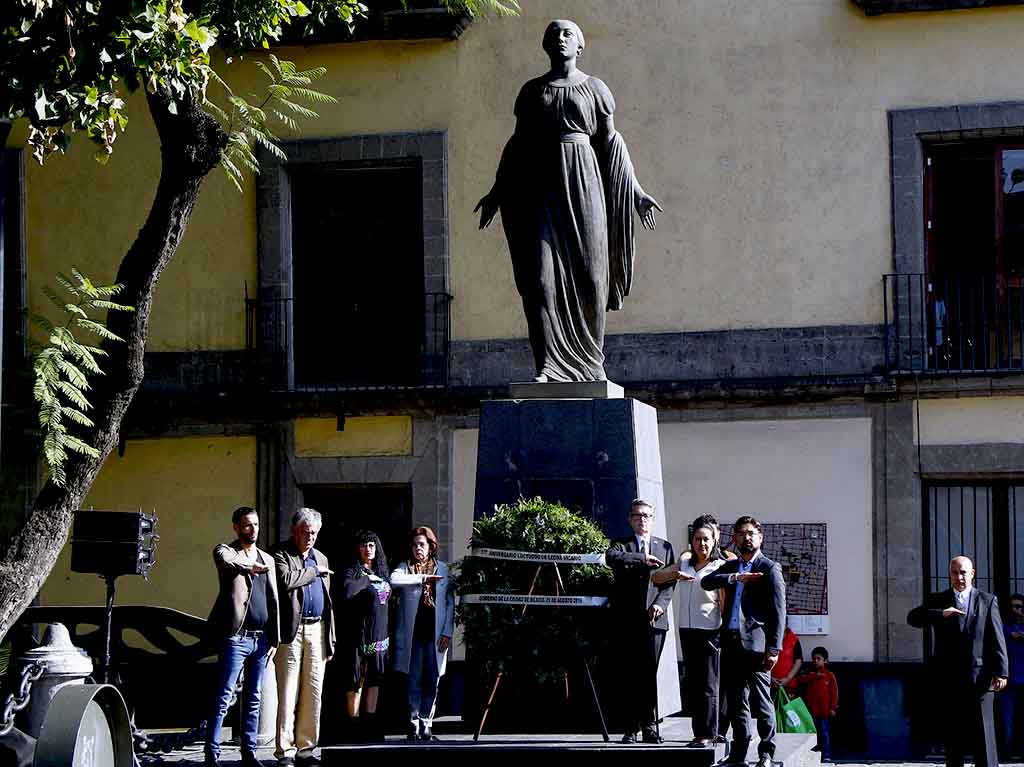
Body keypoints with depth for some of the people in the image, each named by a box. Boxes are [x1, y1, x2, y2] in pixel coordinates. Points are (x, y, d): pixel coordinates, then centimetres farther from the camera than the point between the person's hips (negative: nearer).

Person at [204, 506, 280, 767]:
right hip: (236, 637, -6)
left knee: (253, 699, 10)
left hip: (261, 638, 6)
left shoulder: (267, 559, 17)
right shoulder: (225, 551, 0)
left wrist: (274, 638, 10)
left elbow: (273, 601, 16)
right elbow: (226, 560, -28)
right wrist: (253, 566, -14)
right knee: (223, 699, -7)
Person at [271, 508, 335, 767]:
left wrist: (330, 641, 16)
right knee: (288, 694, -7)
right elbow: (285, 580, -20)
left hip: (316, 630, 6)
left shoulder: (321, 559, 20)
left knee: (313, 693, 5)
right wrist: (314, 571, -5)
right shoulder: (280, 554, 0)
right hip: (292, 630, -6)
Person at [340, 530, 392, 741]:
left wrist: (388, 635, 18)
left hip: (380, 635, 7)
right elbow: (348, 591, -27)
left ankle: (371, 724, 13)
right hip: (359, 634, -7)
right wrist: (367, 579, -16)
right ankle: (354, 724, -2)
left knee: (375, 678, 9)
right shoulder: (353, 572, -6)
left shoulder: (382, 572, 15)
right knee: (357, 679, -5)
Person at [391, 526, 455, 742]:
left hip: (435, 634, 1)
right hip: (413, 633, -1)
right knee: (414, 681, -1)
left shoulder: (443, 569, 9)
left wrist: (447, 632, 1)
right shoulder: (406, 568, 6)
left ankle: (426, 724, 10)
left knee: (432, 681, 2)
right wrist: (421, 579, -19)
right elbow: (394, 580, -17)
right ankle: (413, 725, 5)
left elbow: (450, 602, 8)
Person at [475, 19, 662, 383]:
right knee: (540, 276, -10)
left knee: (588, 274, -1)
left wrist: (635, 191, 1)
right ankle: (547, 366, -12)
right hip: (541, 189, 1)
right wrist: (497, 192, 13)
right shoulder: (531, 90, 13)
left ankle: (591, 361, 9)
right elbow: (518, 143, 16)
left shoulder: (595, 89, 8)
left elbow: (609, 142, 7)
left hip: (583, 183, -1)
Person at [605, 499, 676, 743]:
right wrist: (642, 559, -21)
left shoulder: (665, 547, 16)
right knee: (629, 676, -1)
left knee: (650, 674, -1)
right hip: (628, 620, -1)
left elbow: (670, 581, 8)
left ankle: (650, 727, 3)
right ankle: (631, 728, 2)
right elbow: (611, 557, -16)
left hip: (655, 619, 1)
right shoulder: (622, 545, 9)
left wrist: (660, 603, -9)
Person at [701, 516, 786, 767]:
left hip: (755, 643, -6)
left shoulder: (770, 569, 1)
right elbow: (706, 582, 1)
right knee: (735, 700, 10)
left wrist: (774, 649, -13)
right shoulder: (730, 567, 19)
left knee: (761, 700, -7)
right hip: (731, 642, 6)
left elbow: (778, 612, -5)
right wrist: (735, 578, -14)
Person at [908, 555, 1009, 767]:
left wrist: (1001, 672, -7)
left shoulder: (987, 601, 8)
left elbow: (997, 640, 3)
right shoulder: (937, 601, 11)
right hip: (949, 680, 1)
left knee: (983, 733, -5)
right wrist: (941, 614, -22)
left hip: (979, 678, -1)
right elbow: (913, 618, -6)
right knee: (953, 736, 4)